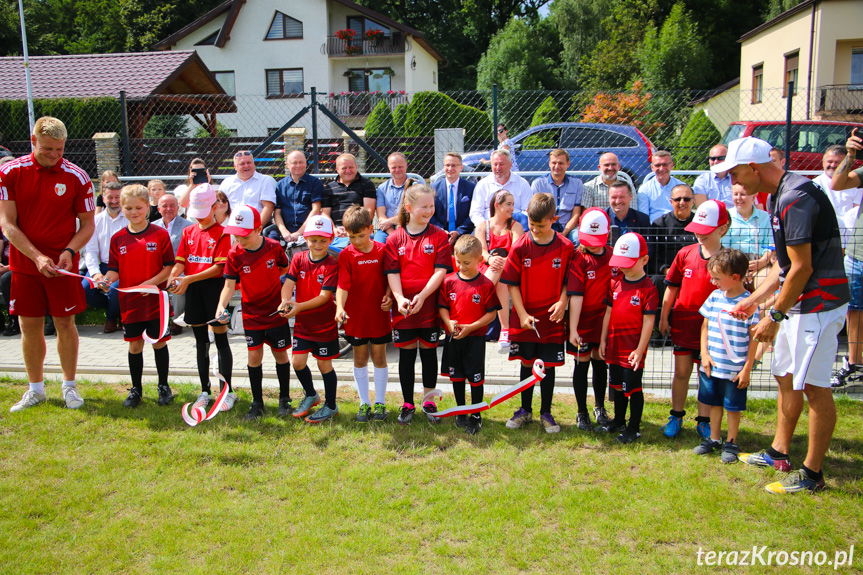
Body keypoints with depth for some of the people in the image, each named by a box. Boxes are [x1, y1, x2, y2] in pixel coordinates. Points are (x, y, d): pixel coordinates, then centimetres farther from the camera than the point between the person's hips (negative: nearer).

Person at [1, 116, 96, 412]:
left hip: (63, 264, -1)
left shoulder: (77, 177, -4)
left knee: (65, 323, 3)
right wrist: (37, 256, -17)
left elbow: (87, 224, 0)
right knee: (29, 326, 8)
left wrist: (69, 251, -17)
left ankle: (70, 385, 18)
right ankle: (35, 389, 23)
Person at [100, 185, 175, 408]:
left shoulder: (160, 234, -4)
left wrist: (152, 282, -18)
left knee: (159, 342, 7)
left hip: (156, 299, -2)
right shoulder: (118, 238, 4)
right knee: (134, 345, 10)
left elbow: (169, 267, -5)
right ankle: (136, 390, 23)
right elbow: (115, 270, 5)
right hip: (129, 300, 2)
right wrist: (106, 280, -16)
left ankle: (163, 386, 22)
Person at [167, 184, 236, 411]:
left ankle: (227, 391, 8)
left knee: (220, 340, 0)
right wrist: (172, 278, -14)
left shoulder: (221, 233, -7)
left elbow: (218, 267, -15)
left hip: (214, 287, -5)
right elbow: (181, 262, 6)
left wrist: (190, 278, -22)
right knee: (201, 342, 12)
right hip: (193, 290, 6)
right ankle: (205, 391, 21)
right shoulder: (188, 232, 10)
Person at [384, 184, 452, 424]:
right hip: (403, 309, 1)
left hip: (430, 305, -1)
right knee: (406, 354, 8)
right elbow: (392, 272, -2)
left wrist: (422, 296, -18)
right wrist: (399, 298, -18)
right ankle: (407, 404, 20)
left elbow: (441, 270, -8)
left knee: (429, 353, 10)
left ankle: (428, 402, 24)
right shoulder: (395, 238, 3)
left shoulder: (439, 236, 0)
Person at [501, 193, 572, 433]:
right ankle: (525, 410, 27)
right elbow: (512, 284, -4)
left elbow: (568, 281, 4)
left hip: (551, 318, 0)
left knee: (548, 366, 7)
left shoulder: (565, 247, -5)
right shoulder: (520, 247, -6)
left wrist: (562, 302, -13)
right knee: (527, 364, 12)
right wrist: (523, 314, -11)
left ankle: (546, 413, 23)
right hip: (524, 319, 0)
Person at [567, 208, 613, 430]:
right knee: (582, 364, 7)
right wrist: (573, 329, -21)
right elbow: (576, 296, -18)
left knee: (600, 362, 16)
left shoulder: (613, 256, -1)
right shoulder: (578, 258, -14)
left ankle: (600, 408, 34)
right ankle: (582, 412, 21)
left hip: (605, 320, 4)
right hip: (583, 320, -4)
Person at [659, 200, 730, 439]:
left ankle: (703, 420, 22)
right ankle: (676, 417, 25)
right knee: (681, 372, 10)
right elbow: (672, 287, 6)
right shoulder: (685, 253, -1)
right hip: (683, 323, 2)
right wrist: (663, 318, 7)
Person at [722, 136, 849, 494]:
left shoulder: (795, 198, -21)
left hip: (818, 304, -10)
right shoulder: (778, 197, 11)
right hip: (797, 303, 10)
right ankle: (779, 453, 31)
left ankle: (813, 474, 10)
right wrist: (754, 299, 16)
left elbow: (802, 268, -21)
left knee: (814, 387, -2)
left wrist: (774, 317, -14)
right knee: (786, 377, 17)